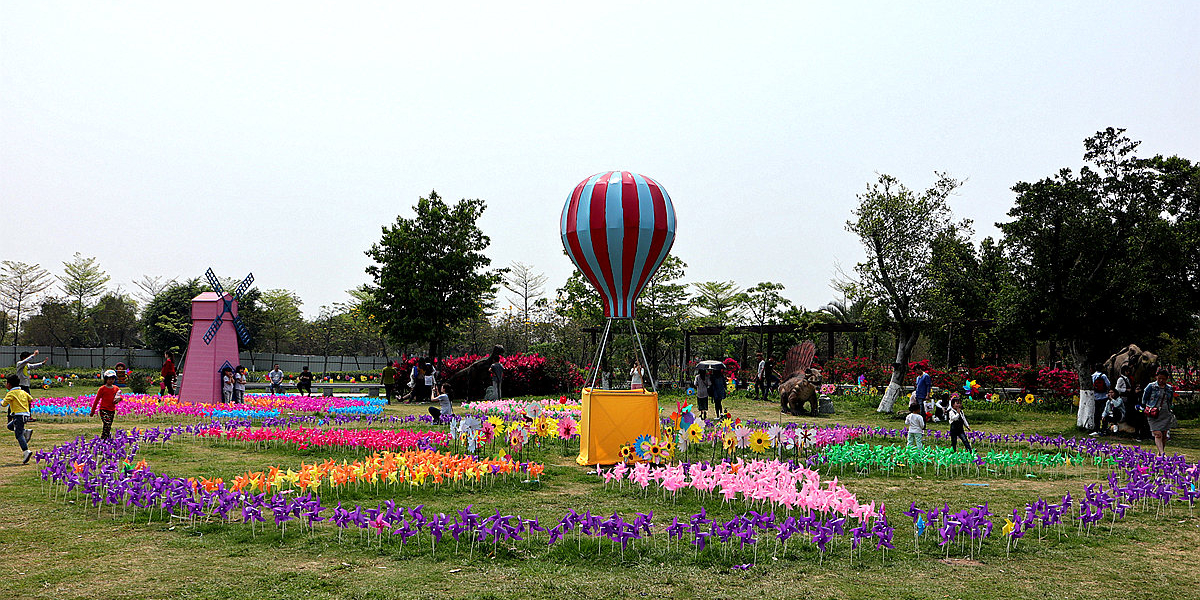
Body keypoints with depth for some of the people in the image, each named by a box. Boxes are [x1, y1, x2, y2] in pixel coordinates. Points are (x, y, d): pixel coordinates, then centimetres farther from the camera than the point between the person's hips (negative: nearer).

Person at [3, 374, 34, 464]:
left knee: (19, 435, -10)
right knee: (10, 426, 27)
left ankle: (26, 451, -23)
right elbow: (31, 399, 17)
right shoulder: (23, 392, 15)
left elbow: (4, 403, -10)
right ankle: (26, 432, 8)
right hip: (26, 414, 8)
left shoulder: (11, 393, -6)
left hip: (18, 415, -8)